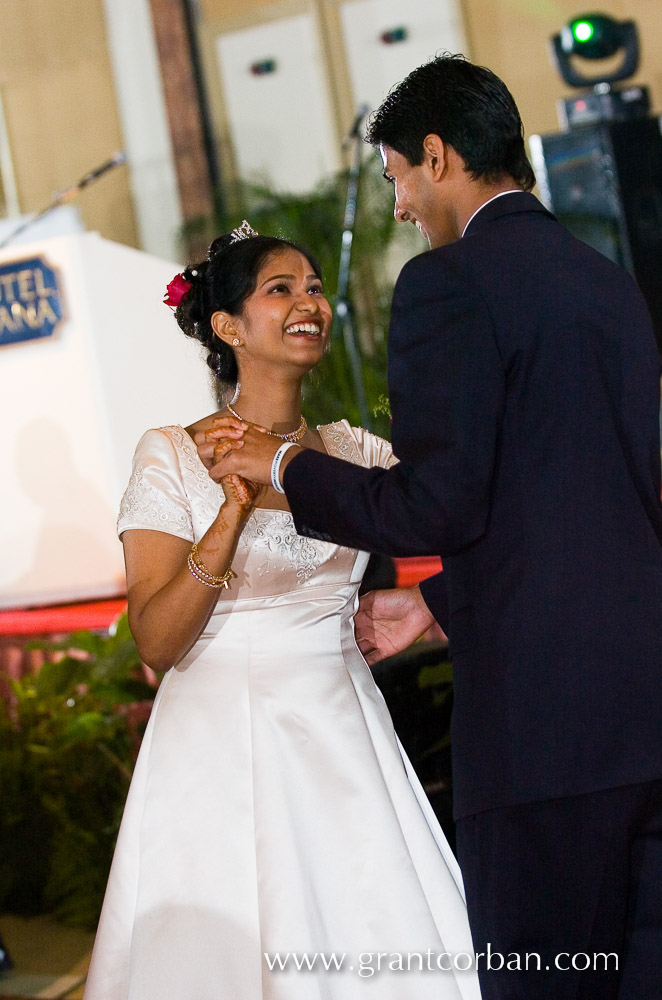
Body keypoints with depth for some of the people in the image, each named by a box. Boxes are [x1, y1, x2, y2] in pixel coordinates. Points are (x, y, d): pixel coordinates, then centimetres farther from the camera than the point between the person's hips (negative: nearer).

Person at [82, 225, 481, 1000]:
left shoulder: (356, 451, 8)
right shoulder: (172, 457, -4)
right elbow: (156, 643, -11)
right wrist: (235, 510, -21)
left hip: (345, 741, 4)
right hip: (224, 749, -3)